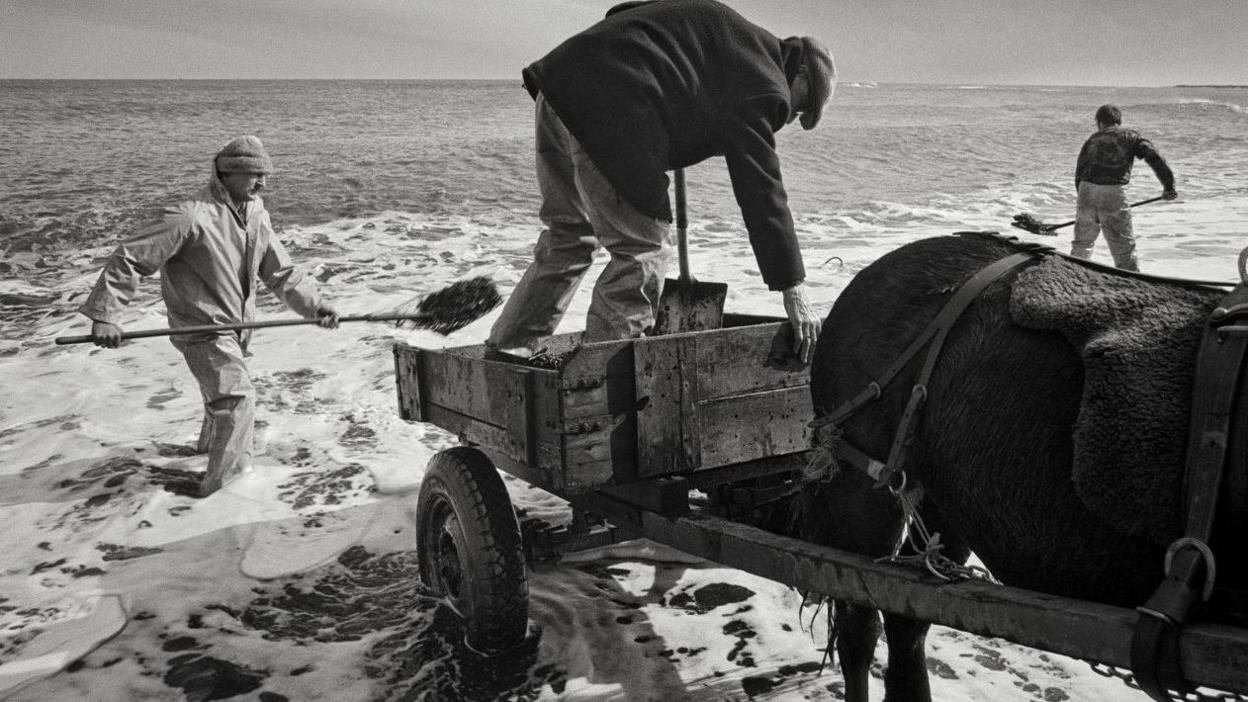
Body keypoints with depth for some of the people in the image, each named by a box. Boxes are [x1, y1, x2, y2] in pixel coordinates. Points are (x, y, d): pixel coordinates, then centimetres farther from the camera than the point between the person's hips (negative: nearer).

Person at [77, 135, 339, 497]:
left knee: (222, 395, 27)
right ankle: (223, 483, -2)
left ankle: (212, 443, 54)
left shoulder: (256, 215, -2)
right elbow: (129, 259, -23)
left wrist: (314, 305, -9)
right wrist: (104, 314, -26)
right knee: (237, 398, -15)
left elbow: (281, 271, 4)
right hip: (203, 329, -8)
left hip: (236, 327, 8)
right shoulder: (192, 217, -26)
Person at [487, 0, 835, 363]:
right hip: (605, 111, -10)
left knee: (569, 235, 20)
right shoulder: (762, 85, 0)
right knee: (642, 248, -1)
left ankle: (504, 356, 28)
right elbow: (762, 192, -5)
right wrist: (794, 292, -1)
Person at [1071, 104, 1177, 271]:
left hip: (1087, 190, 3)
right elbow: (1154, 158, 1)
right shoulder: (1130, 136, 13)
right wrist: (1168, 186, 6)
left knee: (1082, 244, 17)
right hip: (1114, 194, -3)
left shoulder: (1092, 139, 21)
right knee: (1124, 246, 4)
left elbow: (1079, 173, 19)